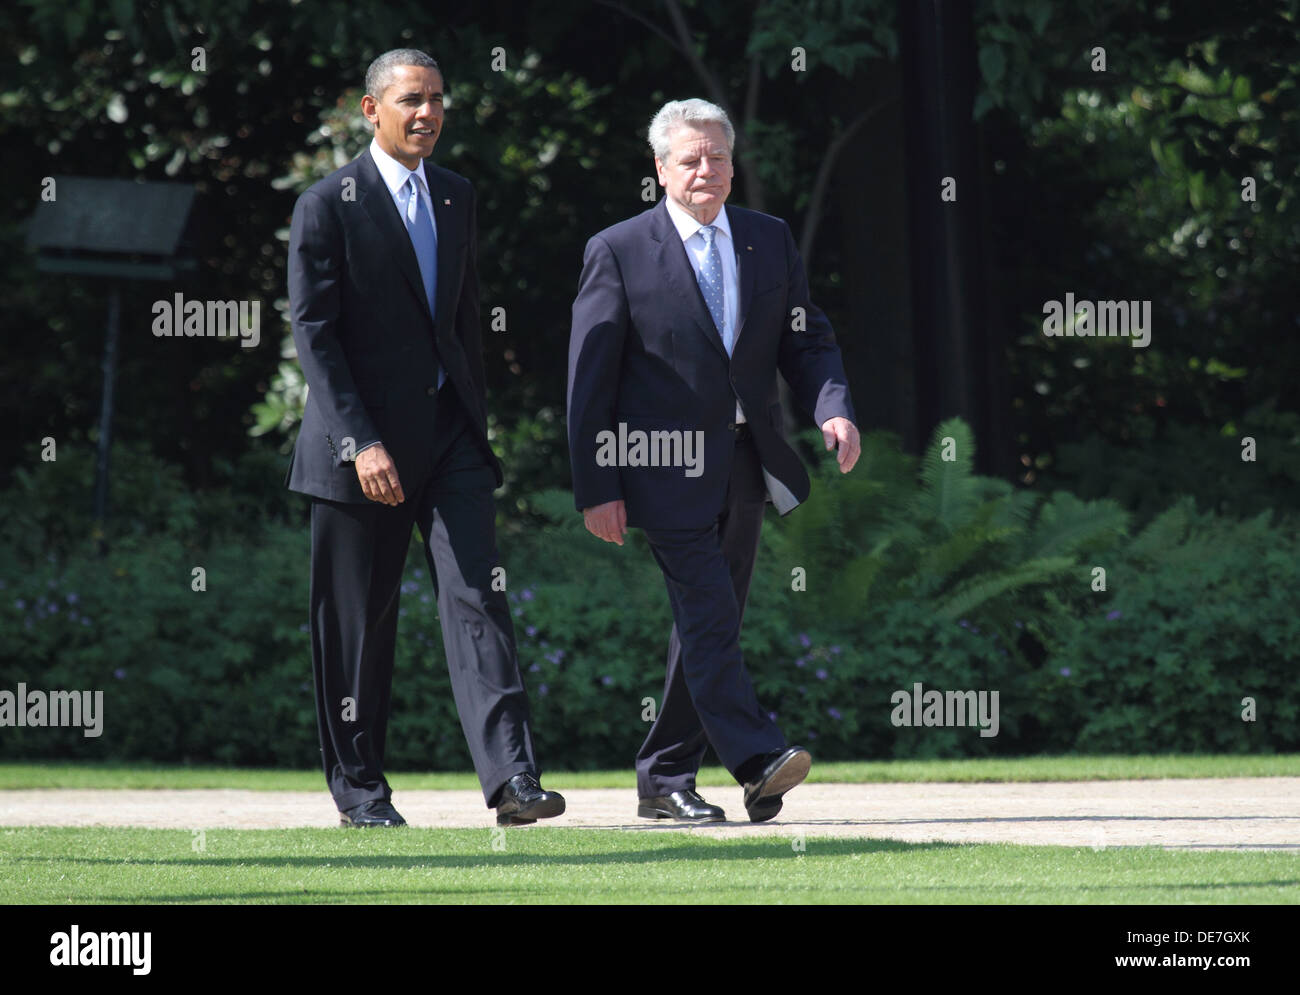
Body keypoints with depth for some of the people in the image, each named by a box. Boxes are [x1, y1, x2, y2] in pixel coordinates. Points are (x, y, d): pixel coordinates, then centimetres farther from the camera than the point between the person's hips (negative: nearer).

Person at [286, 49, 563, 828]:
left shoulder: (457, 197, 13)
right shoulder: (328, 205, -6)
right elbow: (314, 333, -10)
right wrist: (361, 443, -18)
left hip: (450, 433, 4)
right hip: (364, 438, -4)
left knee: (478, 601, -8)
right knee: (358, 623, 3)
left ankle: (511, 779, -16)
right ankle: (358, 786, 16)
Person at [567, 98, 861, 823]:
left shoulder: (770, 241, 10)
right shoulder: (619, 252, -3)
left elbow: (807, 340, 12)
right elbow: (590, 377, -4)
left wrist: (834, 408, -10)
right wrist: (596, 488, -9)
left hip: (745, 465, 5)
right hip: (669, 467, -5)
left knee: (712, 622, 9)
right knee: (709, 613, -16)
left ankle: (666, 779, 16)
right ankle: (758, 760, -25)